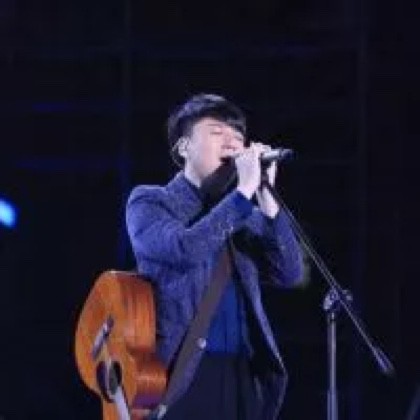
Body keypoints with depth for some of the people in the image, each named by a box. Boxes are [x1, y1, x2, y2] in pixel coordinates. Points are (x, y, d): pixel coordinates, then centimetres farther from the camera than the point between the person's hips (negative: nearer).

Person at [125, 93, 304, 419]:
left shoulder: (244, 215, 18)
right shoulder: (149, 201, 5)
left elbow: (290, 274, 4)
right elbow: (184, 249, -16)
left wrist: (265, 197, -3)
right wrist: (243, 191, -13)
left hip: (243, 375, 5)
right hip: (180, 374, -5)